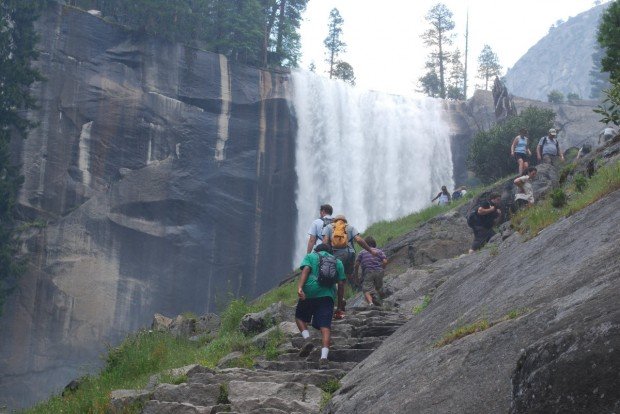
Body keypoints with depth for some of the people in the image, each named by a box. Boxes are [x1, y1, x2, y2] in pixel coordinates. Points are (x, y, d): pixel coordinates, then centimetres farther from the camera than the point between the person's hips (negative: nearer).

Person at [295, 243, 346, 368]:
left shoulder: (310, 256, 16)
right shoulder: (337, 262, 23)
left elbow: (305, 270, -4)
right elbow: (341, 283, 14)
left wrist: (299, 287, -17)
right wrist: (340, 300, 21)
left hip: (309, 292, -1)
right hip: (328, 295, 1)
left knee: (300, 317, 20)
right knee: (325, 326, -5)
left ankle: (307, 339, -5)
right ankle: (324, 357, -21)